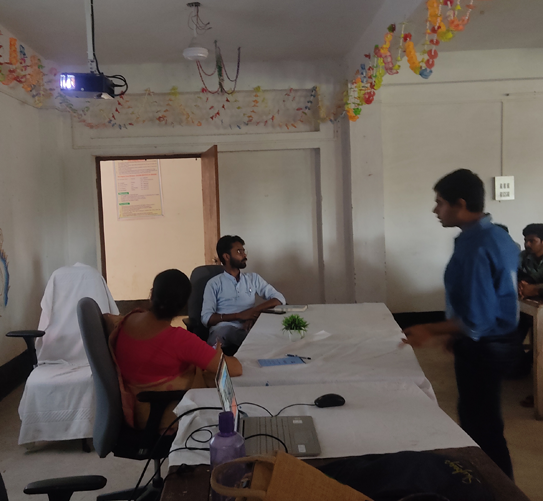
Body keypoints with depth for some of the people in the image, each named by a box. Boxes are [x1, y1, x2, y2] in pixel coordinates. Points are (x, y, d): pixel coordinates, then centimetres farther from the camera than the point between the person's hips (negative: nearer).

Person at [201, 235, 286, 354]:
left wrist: (255, 311, -6)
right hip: (223, 331, -3)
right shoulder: (214, 283, 11)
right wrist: (239, 315, -13)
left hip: (247, 330, 3)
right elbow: (207, 318, 0)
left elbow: (279, 298, 12)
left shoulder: (253, 278, 21)